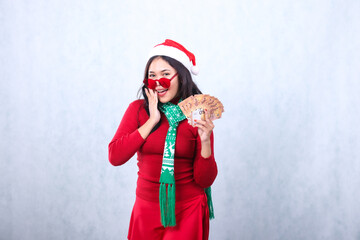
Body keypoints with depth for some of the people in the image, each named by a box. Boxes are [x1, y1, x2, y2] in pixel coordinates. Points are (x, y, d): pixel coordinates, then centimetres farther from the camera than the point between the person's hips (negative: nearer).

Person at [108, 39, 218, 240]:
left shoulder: (197, 117, -7)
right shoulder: (138, 109, -2)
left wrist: (205, 141, -25)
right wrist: (152, 120, -15)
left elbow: (205, 180, -9)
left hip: (187, 212, -2)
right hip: (147, 209, 2)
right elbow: (115, 157, -14)